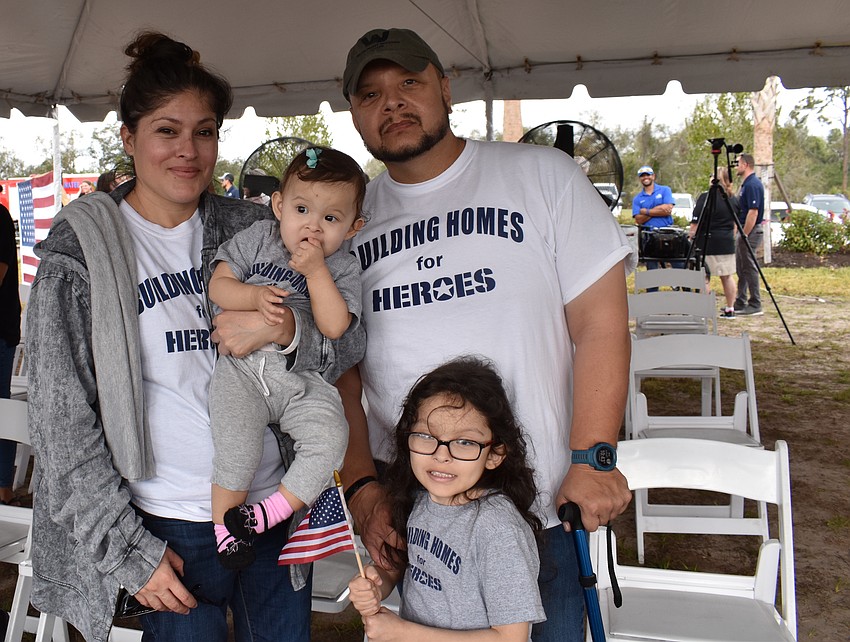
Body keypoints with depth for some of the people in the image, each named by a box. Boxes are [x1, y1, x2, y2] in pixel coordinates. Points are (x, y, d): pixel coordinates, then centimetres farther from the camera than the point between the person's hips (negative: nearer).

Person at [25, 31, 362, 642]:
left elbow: (346, 344, 1)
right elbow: (63, 423, -5)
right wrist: (130, 551, -8)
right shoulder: (82, 250, -6)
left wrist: (288, 327, -21)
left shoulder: (254, 228, 2)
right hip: (172, 528, -3)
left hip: (277, 506, 3)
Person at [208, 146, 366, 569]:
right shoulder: (257, 238, 7)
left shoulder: (343, 268, 3)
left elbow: (335, 328, -11)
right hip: (242, 366, 0)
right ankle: (223, 524, 2)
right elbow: (218, 286, 3)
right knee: (237, 446, -20)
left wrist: (315, 270, -16)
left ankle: (269, 513, -9)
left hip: (303, 379, 1)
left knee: (329, 437, -23)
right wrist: (256, 297, -17)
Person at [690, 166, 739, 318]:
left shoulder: (705, 197, -12)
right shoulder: (733, 199, 9)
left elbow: (695, 223, -14)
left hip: (707, 243, -7)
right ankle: (730, 309, 19)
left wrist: (691, 237, -4)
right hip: (727, 243, 7)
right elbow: (735, 223, 17)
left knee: (705, 277, -2)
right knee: (726, 276, 12)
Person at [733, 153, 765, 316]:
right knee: (741, 269, 13)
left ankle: (755, 306, -2)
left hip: (750, 232, -10)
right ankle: (740, 303, 19)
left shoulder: (753, 185, -17)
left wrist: (744, 235, -22)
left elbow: (753, 212, -22)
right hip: (744, 231, 10)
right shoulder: (747, 184, 16)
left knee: (749, 268, -6)